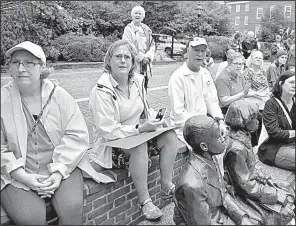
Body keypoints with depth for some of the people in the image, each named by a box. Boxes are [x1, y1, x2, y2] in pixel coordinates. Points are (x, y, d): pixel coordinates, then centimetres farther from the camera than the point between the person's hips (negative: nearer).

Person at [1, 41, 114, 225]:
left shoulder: (59, 96, -2)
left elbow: (77, 135, -5)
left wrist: (59, 171, -14)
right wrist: (23, 176, -14)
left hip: (61, 167, 1)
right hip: (18, 174, 0)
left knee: (72, 207, -21)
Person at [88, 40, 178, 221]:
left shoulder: (137, 81, 1)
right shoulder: (101, 91, -19)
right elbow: (108, 131, -22)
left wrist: (155, 117, -8)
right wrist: (140, 128, -29)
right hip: (112, 146, -6)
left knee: (170, 136, -13)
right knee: (139, 145, -35)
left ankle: (167, 186, -3)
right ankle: (145, 201, -21)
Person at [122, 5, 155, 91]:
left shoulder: (146, 29, 16)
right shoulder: (128, 29, -2)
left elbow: (152, 45, 13)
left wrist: (148, 56, -5)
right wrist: (141, 57, -13)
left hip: (145, 65, 6)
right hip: (134, 64, -5)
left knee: (144, 88, 9)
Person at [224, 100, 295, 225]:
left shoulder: (244, 136, -3)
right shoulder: (236, 149, -32)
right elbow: (246, 185, -25)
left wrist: (265, 178, 2)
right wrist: (277, 194, -18)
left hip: (252, 179, 9)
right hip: (244, 192, -9)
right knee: (284, 211, -4)